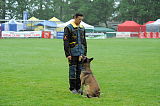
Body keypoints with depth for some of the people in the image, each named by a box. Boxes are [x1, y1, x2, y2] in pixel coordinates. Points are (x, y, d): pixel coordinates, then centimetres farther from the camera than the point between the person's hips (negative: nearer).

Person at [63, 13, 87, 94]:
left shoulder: (82, 28, 13)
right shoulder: (68, 28, -7)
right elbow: (66, 42, -10)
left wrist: (85, 53, 14)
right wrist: (68, 54, -14)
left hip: (81, 53, 6)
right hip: (72, 54, -6)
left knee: (80, 70, 7)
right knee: (72, 71, -1)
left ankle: (78, 87, 15)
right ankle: (72, 88, 6)